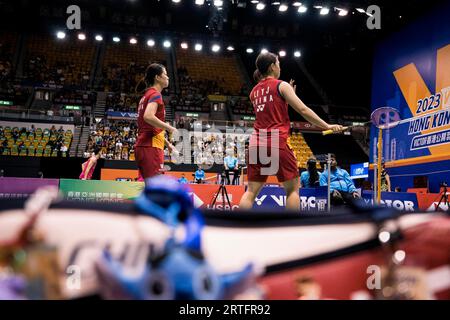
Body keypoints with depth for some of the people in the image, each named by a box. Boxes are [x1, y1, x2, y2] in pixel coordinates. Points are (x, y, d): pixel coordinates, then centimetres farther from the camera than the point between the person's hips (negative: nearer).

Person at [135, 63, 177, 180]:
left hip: (143, 146, 10)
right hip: (151, 147, -10)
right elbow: (148, 116, -25)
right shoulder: (155, 94, -6)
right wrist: (169, 128, -14)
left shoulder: (148, 94, 21)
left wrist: (167, 143, 26)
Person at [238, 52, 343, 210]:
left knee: (251, 191, 5)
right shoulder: (281, 86, 0)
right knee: (292, 188, 5)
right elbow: (303, 110, -4)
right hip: (277, 142, -6)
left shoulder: (254, 92, 17)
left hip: (256, 143, 6)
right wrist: (327, 126, 1)